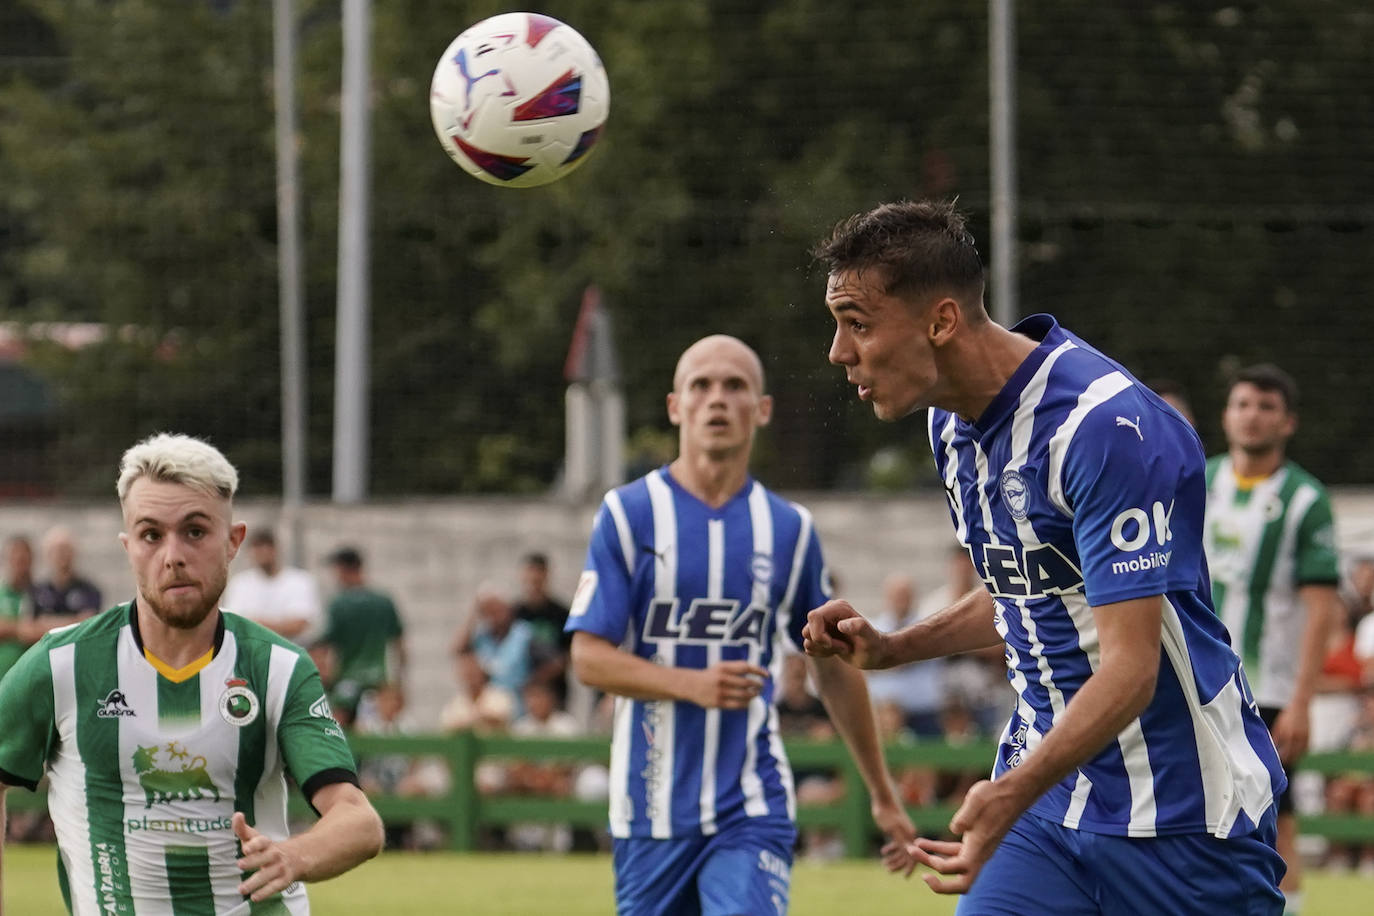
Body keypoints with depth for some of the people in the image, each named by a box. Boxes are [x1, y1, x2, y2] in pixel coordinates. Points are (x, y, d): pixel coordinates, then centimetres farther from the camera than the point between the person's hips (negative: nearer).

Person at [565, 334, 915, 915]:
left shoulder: (788, 529, 6)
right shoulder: (629, 514, -1)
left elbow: (833, 669, 16)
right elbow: (588, 659, -6)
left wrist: (883, 796, 20)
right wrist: (693, 684, -22)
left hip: (752, 809, 0)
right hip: (653, 810, 0)